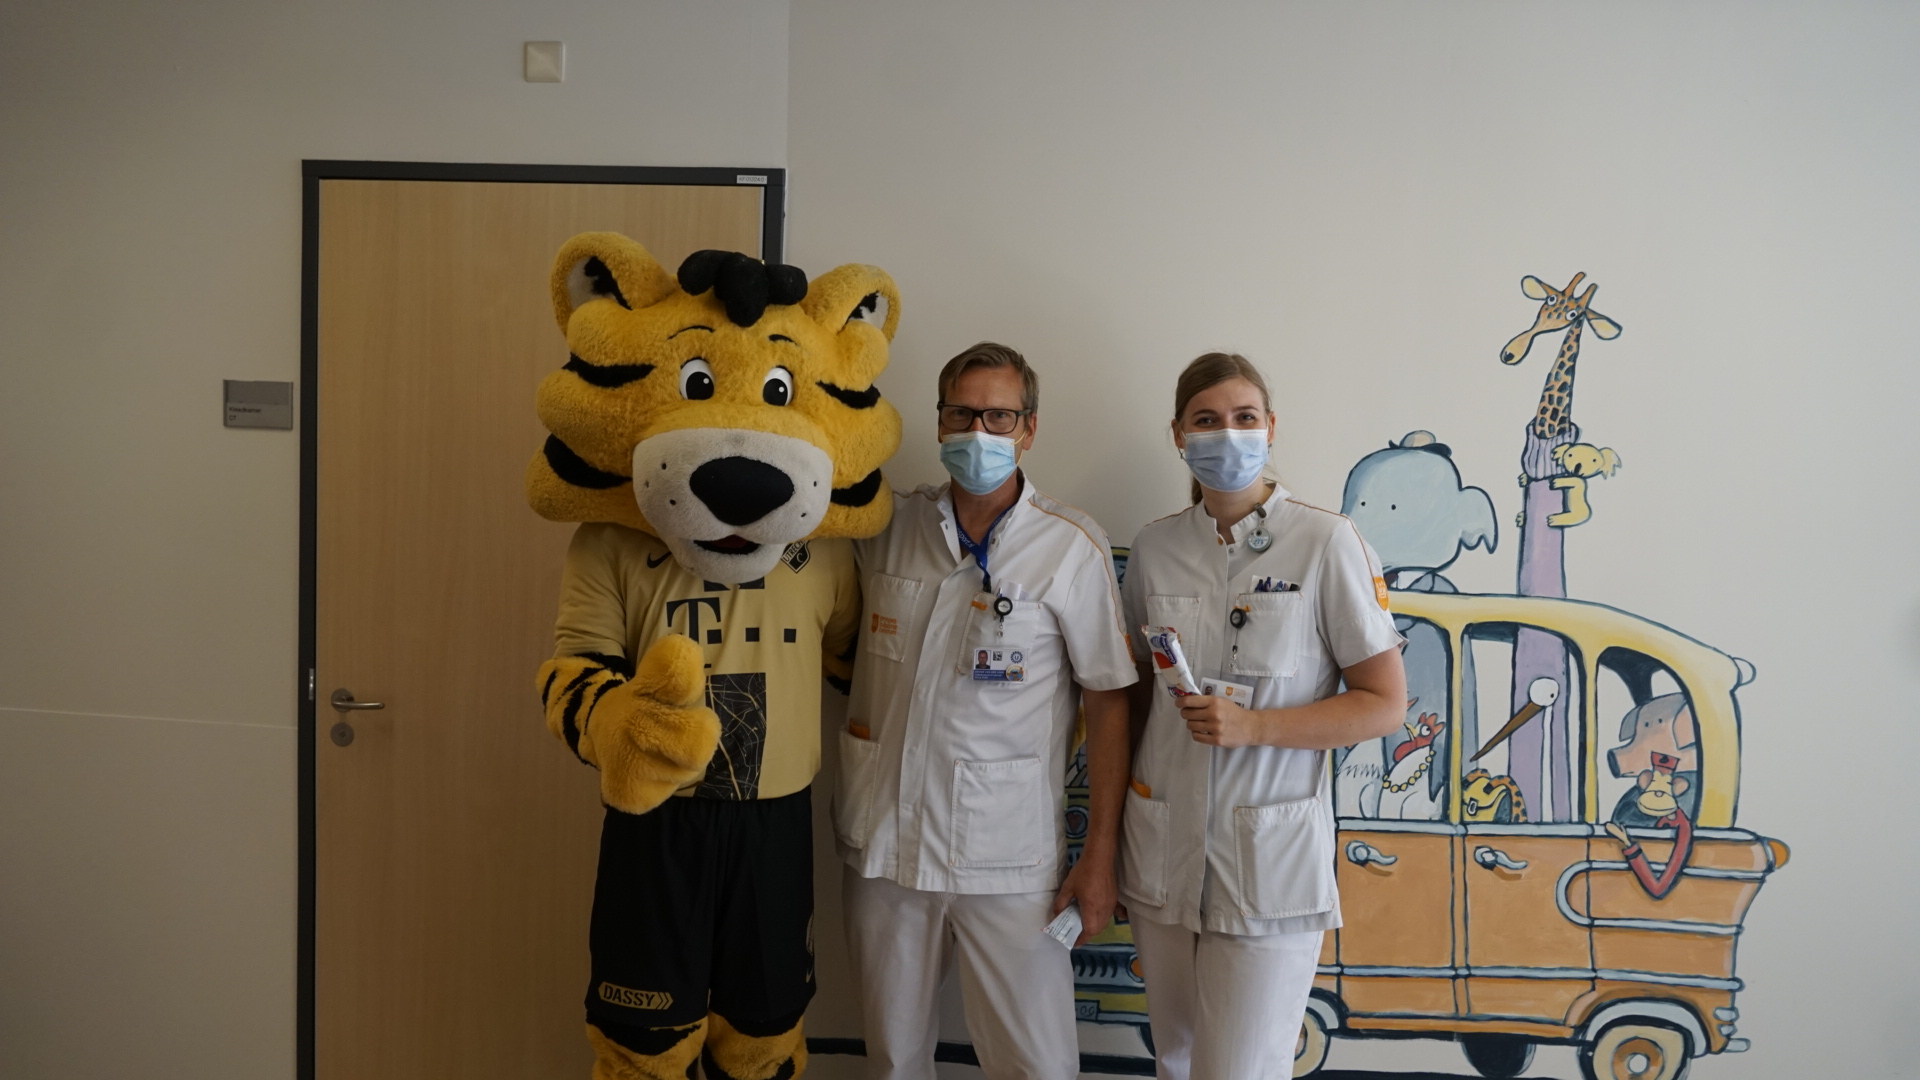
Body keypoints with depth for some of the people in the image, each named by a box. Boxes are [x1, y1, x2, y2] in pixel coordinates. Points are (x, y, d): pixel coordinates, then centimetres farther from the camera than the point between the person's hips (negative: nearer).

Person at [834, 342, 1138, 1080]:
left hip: (1006, 857, -3)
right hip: (883, 844, 3)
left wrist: (1100, 854, -6)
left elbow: (1107, 703, -4)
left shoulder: (1071, 548, -7)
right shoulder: (886, 528, 1)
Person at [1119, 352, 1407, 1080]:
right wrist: (1117, 828, 14)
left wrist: (1252, 726, -20)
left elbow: (1385, 705, -8)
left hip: (1269, 863, -4)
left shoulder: (1325, 543, -9)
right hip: (1163, 853, 4)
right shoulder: (1155, 548, 4)